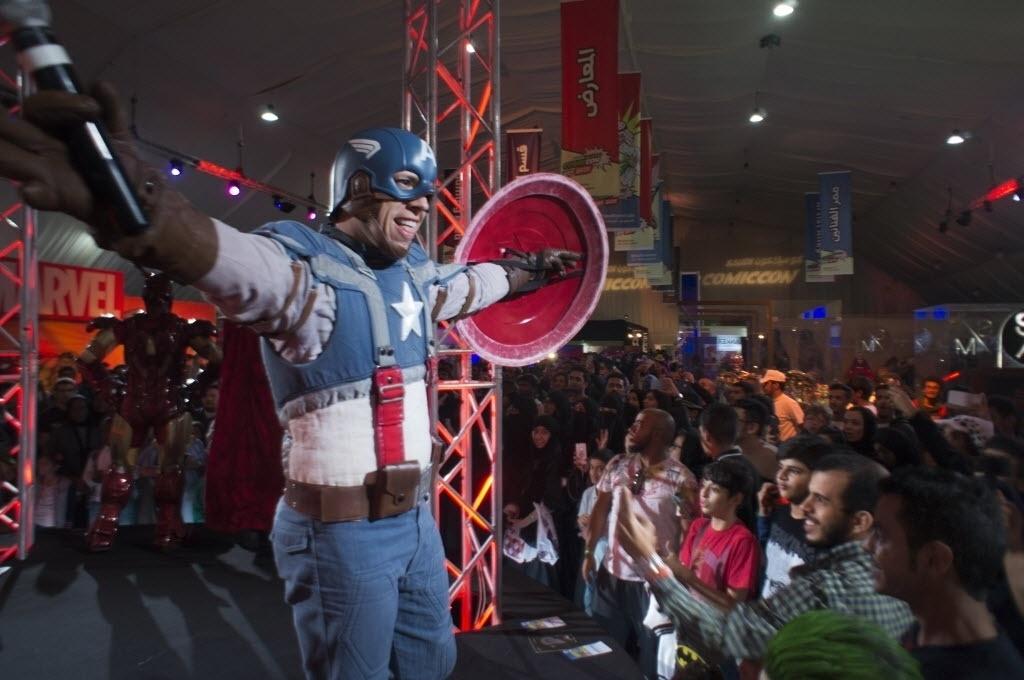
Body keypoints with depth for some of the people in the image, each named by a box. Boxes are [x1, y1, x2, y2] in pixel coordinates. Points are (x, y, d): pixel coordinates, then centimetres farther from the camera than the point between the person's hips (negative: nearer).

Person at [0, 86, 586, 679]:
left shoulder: (416, 271, 5)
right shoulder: (305, 259, -20)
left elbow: (474, 283, 26)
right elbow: (239, 264, -42)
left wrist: (534, 269, 40)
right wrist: (135, 203, -63)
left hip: (416, 519, 8)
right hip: (344, 535, -7)